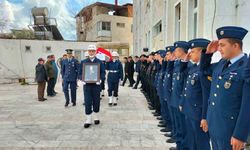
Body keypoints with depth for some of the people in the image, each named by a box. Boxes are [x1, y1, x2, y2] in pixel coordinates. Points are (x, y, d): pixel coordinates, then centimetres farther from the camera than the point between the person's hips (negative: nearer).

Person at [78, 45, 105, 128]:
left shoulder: (99, 62, 6)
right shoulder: (83, 62, 8)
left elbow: (103, 73, 3)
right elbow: (80, 73, 8)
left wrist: (100, 79, -17)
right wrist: (82, 79, -13)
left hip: (96, 85, 0)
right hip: (87, 85, 0)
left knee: (96, 102, 7)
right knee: (87, 103, -1)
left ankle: (96, 118, 25)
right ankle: (88, 120, 8)